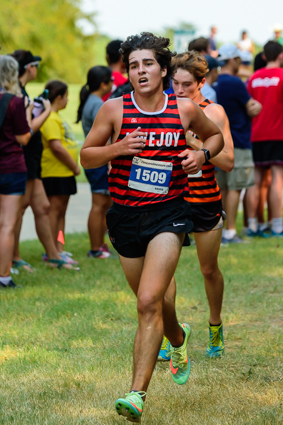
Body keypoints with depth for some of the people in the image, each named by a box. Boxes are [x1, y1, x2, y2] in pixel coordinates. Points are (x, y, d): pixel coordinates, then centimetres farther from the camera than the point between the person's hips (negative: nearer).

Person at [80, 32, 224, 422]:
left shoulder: (185, 109, -2)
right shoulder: (114, 109, -3)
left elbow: (216, 135, 17)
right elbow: (86, 157, 3)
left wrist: (202, 155, -4)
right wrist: (115, 149, -17)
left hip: (169, 214, -2)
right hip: (125, 215, 3)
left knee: (149, 302, -18)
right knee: (153, 302, 18)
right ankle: (178, 339, 54)